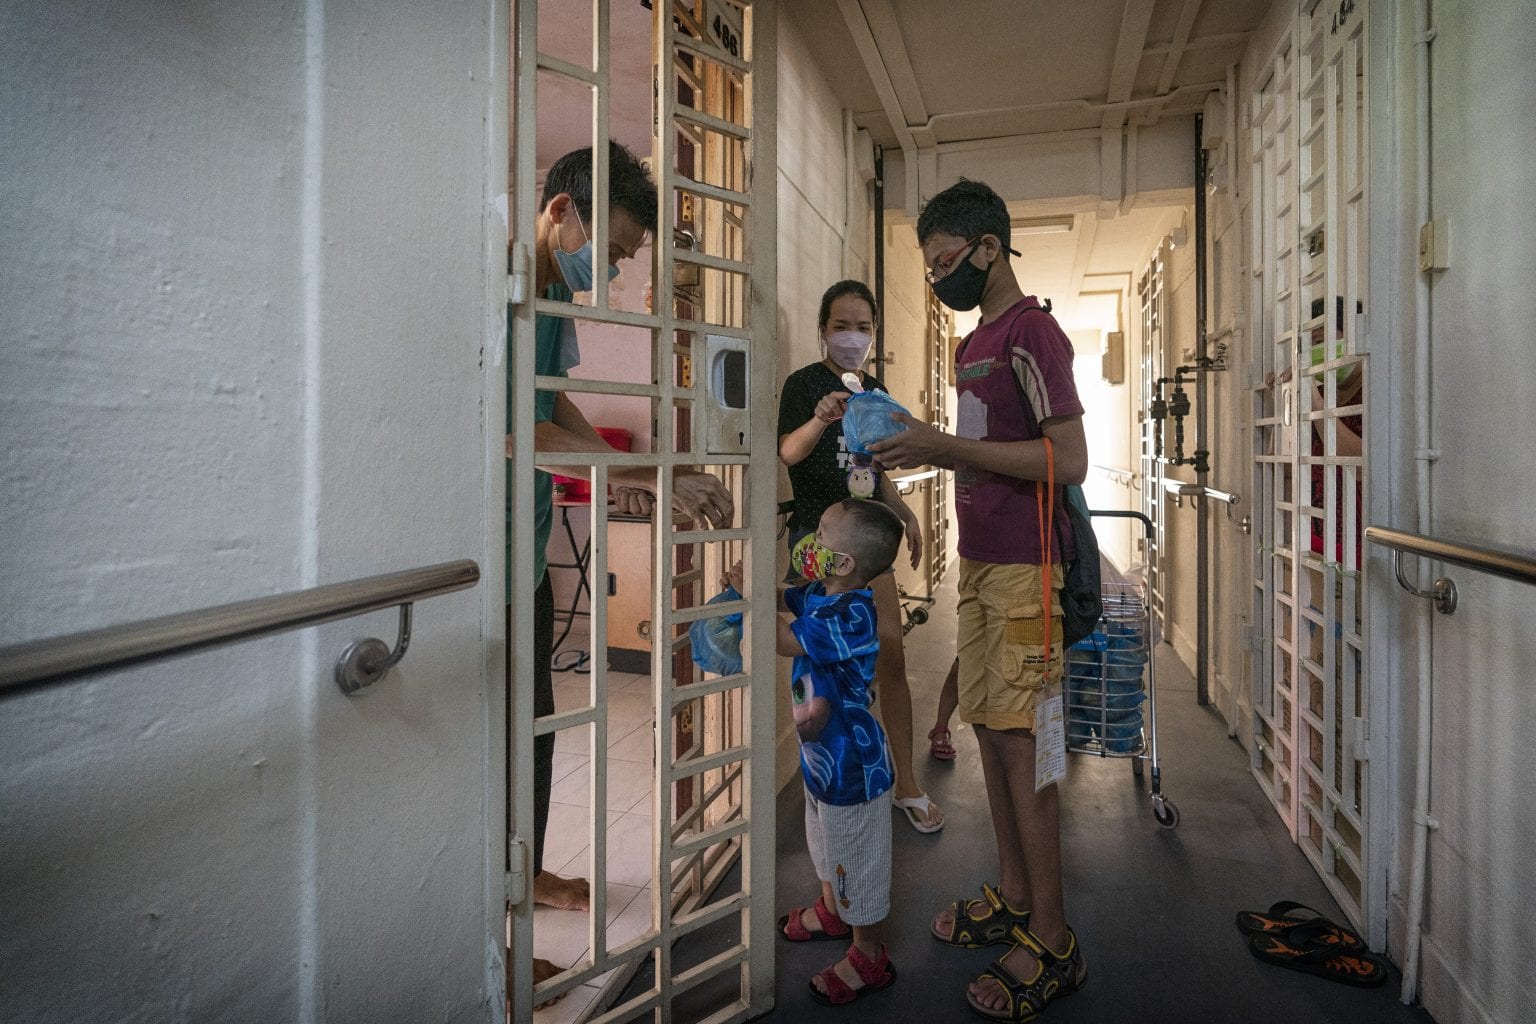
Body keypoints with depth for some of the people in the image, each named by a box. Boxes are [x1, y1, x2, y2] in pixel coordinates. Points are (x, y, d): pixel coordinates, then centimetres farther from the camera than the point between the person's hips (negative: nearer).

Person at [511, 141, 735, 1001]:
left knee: (535, 722, 21)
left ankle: (528, 871, 43)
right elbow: (511, 426, -29)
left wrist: (617, 469, 9)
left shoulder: (556, 296, 10)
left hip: (530, 552, 9)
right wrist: (645, 473, -29)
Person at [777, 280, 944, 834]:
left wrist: (903, 512, 12)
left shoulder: (874, 390, 14)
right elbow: (788, 452, -26)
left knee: (891, 657, 2)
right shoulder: (803, 383, -5)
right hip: (816, 533, -5)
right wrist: (821, 420, -45)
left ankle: (906, 784, 14)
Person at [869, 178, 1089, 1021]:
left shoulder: (1031, 332, -10)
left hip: (1024, 568, -9)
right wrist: (925, 451, 9)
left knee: (1019, 740, -5)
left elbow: (1067, 460, -20)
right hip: (978, 561, 9)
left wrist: (945, 446, -20)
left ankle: (1052, 943, 10)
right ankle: (1013, 899, 27)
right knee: (989, 729, 12)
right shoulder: (974, 343, 19)